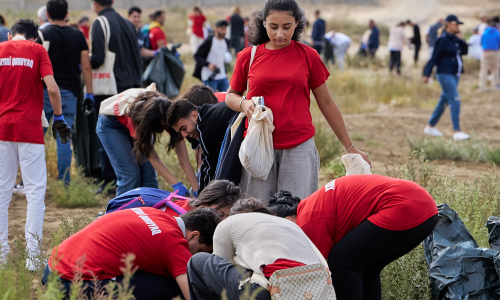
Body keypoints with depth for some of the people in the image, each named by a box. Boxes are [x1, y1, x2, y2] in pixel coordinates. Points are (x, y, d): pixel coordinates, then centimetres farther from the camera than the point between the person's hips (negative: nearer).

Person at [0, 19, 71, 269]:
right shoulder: (37, 51, 1)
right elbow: (52, 88, -8)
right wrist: (58, 118, 3)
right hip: (30, 129, -3)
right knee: (35, 191, 0)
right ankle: (32, 253, -5)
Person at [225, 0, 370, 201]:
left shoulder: (308, 56, 4)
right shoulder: (248, 57, 5)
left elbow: (326, 103, 10)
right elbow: (231, 95, 17)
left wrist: (350, 147, 12)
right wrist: (244, 104, -7)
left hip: (299, 147, -1)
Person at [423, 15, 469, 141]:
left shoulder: (455, 38, 10)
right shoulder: (443, 39, -13)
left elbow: (464, 52, 8)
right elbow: (434, 57, -12)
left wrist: (461, 39, -3)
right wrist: (427, 74, -13)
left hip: (455, 74, 8)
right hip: (445, 74, -8)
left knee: (444, 101, 14)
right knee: (455, 100, -13)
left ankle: (430, 126, 24)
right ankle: (457, 132, -14)